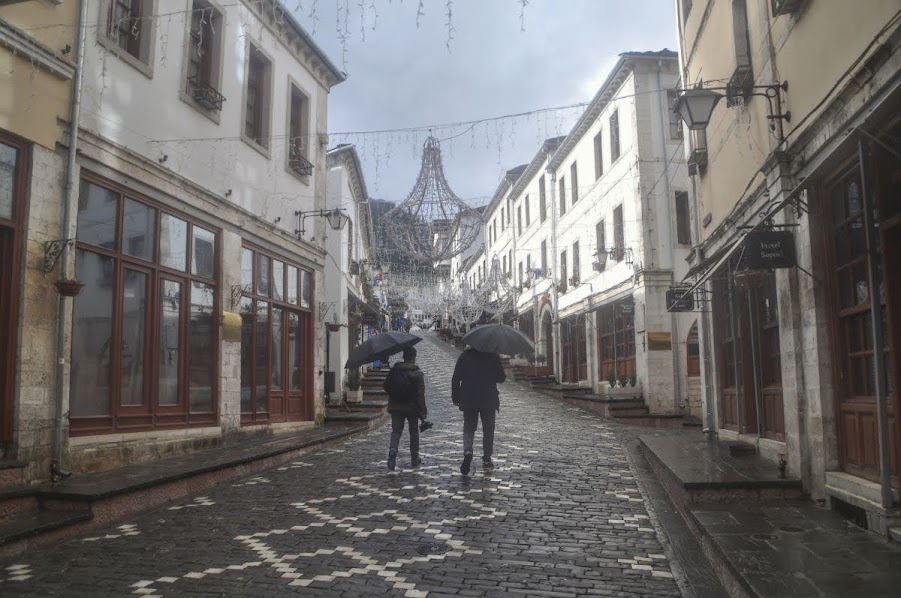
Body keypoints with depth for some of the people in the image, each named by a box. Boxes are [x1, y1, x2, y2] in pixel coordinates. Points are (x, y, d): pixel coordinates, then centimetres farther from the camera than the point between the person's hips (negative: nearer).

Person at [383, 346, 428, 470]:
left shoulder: (394, 370, -2)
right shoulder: (418, 373, -10)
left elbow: (386, 386, 3)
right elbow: (420, 394, -12)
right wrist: (422, 411, -7)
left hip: (395, 407, 2)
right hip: (412, 407, -2)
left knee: (396, 430, 7)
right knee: (414, 431, 13)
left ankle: (392, 449, -22)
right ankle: (415, 459, 18)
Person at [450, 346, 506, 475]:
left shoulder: (465, 355, -3)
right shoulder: (494, 356, -6)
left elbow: (456, 378, -3)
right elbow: (501, 378, 0)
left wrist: (455, 397, 6)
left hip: (468, 400, 1)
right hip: (488, 400, 0)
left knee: (468, 428, 9)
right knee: (488, 430, 13)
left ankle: (467, 451, -16)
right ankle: (486, 459, 17)